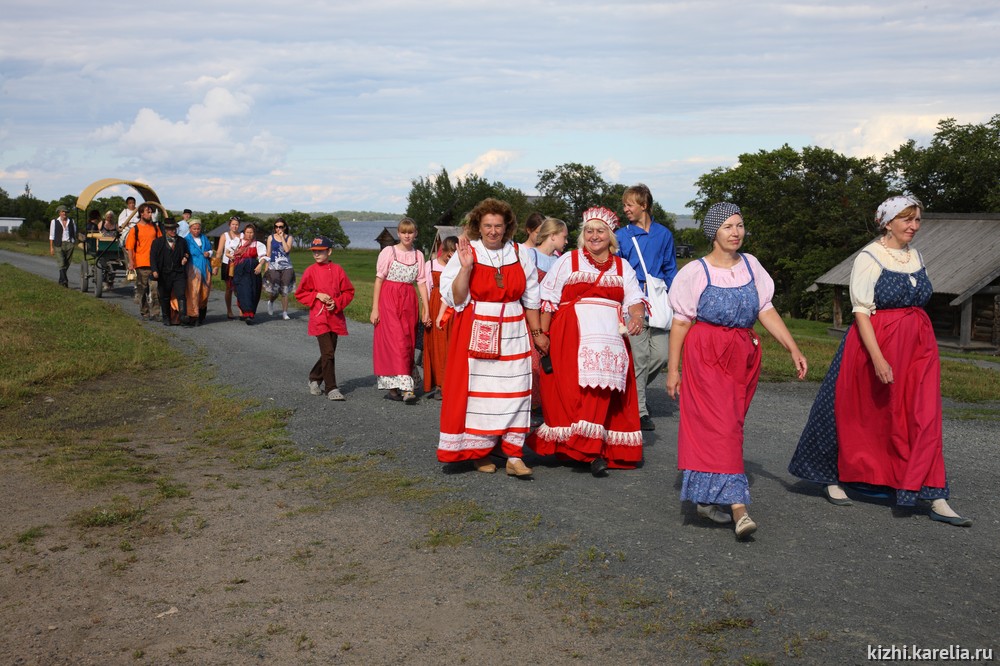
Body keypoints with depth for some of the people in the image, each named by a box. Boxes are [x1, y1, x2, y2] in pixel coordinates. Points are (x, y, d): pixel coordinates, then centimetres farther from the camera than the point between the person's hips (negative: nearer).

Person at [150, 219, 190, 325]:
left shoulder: (182, 241, 12)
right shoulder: (157, 242, 5)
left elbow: (187, 253, 25)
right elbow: (153, 257, 1)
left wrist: (186, 258, 0)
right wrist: (154, 270, -13)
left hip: (179, 274, 0)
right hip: (164, 275, 0)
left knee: (181, 294, -16)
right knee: (165, 298, 7)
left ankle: (183, 315, -22)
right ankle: (166, 318, 18)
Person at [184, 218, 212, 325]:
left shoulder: (204, 239, 14)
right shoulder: (187, 240, 0)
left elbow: (211, 250, 20)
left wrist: (209, 253, 0)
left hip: (205, 268, 5)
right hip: (193, 268, -5)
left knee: (205, 291, 5)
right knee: (193, 292, -9)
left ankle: (201, 315, 19)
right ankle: (193, 316, -6)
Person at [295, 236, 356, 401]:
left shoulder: (337, 270, 2)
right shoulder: (311, 271, -1)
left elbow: (348, 292, 7)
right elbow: (300, 294, 5)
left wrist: (337, 303, -9)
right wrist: (317, 295, -10)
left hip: (335, 317, 3)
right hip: (319, 317, -3)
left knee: (329, 353, 12)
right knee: (328, 353, -11)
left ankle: (314, 378, 34)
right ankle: (331, 389, -6)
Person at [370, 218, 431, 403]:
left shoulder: (418, 255, 9)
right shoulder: (389, 252, -2)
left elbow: (422, 282, 8)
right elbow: (379, 280, -2)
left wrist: (426, 310, 1)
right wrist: (375, 308, -6)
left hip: (409, 302, 4)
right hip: (389, 300, -4)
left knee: (408, 343, 2)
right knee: (396, 341, -12)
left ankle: (393, 387, 9)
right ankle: (405, 387, -18)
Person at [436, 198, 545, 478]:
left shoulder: (520, 255, 8)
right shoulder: (465, 254, 0)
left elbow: (531, 299, 14)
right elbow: (456, 299, -6)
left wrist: (537, 333, 11)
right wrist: (466, 267, -16)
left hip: (513, 334, 2)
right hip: (476, 334, -2)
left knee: (514, 391, -3)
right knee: (477, 390, 0)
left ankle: (514, 456, 0)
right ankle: (479, 452, 14)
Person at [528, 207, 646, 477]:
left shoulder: (622, 267, 18)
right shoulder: (567, 261, 10)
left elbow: (634, 298, 11)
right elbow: (548, 299, 5)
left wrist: (637, 316, -12)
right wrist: (543, 334, -4)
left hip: (610, 337, 3)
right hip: (573, 334, -2)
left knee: (604, 388, -8)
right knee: (577, 389, -14)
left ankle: (596, 449, 0)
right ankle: (592, 450, -8)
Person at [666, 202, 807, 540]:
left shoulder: (751, 265, 8)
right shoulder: (696, 272, -3)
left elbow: (766, 311, 7)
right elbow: (681, 322, -1)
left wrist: (793, 349, -2)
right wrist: (673, 369, -1)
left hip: (743, 354, 5)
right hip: (706, 354, -5)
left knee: (728, 425, 7)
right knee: (723, 425, -13)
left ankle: (705, 498, 20)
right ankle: (738, 506, -20)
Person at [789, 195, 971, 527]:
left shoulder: (916, 257, 10)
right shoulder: (869, 258, -10)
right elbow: (862, 312, -15)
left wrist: (926, 344, 16)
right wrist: (878, 358, -22)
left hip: (918, 345, 6)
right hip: (877, 342, -6)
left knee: (924, 419, -2)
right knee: (859, 415, 7)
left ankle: (935, 499, -2)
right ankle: (833, 478, 26)